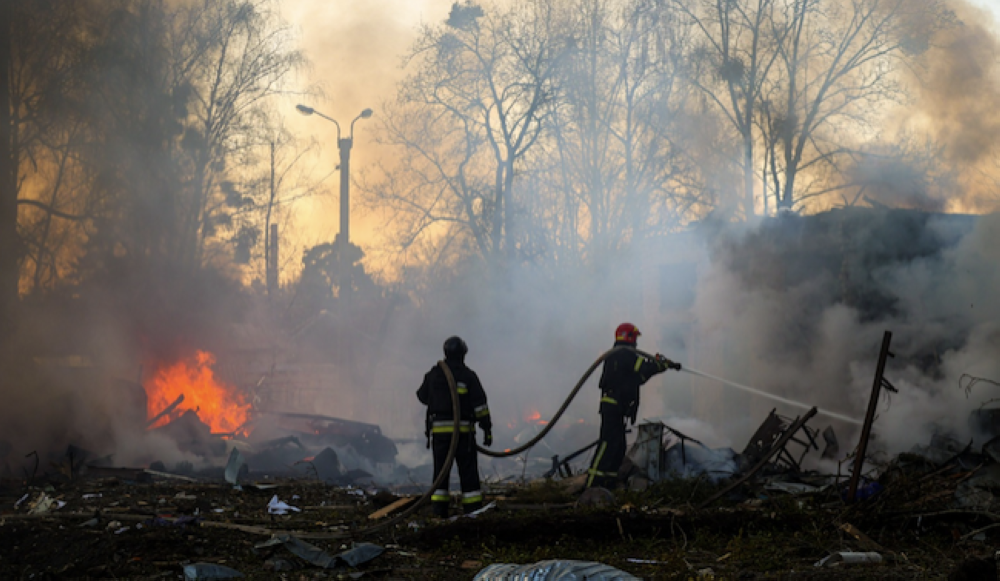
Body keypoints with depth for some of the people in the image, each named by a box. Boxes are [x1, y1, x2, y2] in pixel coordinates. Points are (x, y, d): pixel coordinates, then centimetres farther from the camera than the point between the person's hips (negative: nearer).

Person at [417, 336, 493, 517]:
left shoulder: (434, 374, 3)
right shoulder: (468, 376, -4)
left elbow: (422, 396, 17)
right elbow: (480, 405, -7)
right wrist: (487, 429, -3)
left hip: (438, 429, 2)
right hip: (463, 431, -2)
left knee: (440, 470, 7)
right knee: (468, 471, 2)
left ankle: (439, 512, 1)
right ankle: (473, 511, 1)